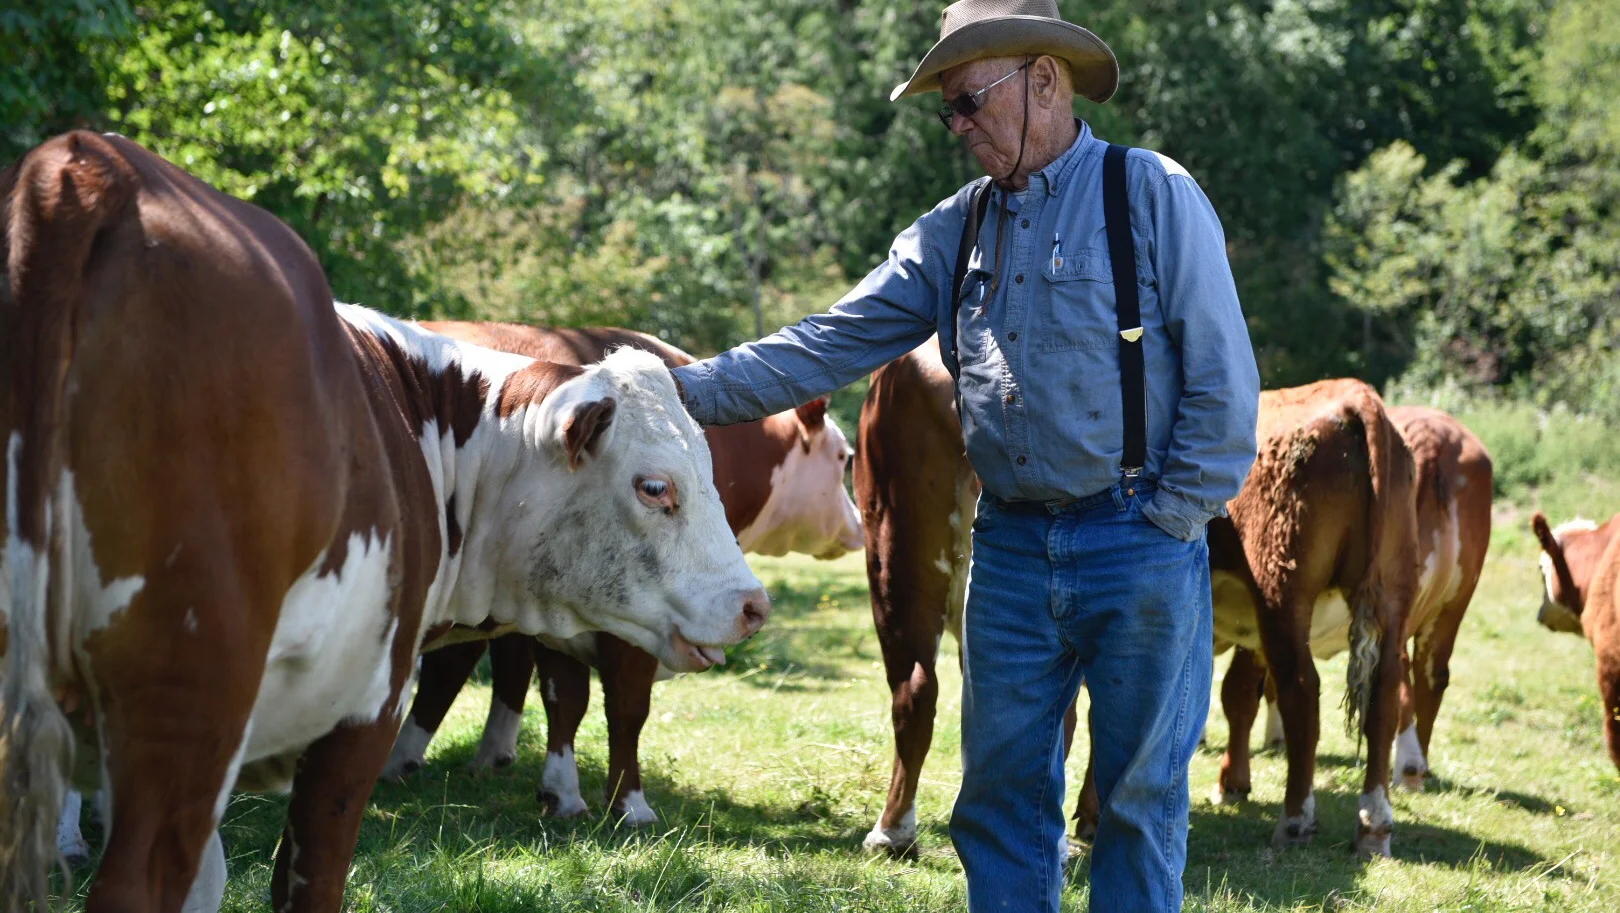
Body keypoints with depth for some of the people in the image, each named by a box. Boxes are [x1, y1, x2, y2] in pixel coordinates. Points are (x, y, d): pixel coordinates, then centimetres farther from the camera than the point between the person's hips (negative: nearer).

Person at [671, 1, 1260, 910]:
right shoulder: (954, 234, 10)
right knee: (1003, 790, 9)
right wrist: (694, 390, 0)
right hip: (1011, 548, 5)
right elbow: (833, 345, 9)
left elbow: (1223, 380, -8)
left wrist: (1173, 522, -10)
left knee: (1141, 795, 3)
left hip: (1139, 551, -5)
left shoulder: (1152, 195, -6)